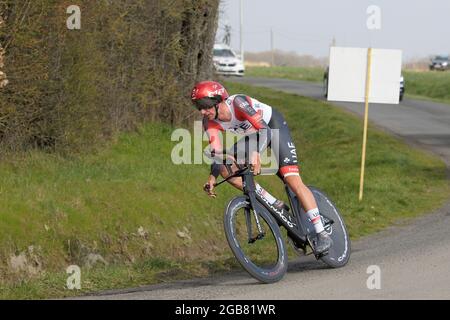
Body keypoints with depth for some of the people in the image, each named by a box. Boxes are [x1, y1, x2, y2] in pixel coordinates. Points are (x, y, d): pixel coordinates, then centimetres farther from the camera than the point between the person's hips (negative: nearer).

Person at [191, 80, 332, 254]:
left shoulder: (238, 102, -35)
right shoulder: (210, 122, -17)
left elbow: (264, 129, -44)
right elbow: (217, 152, -17)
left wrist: (256, 153, -61)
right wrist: (212, 177, -35)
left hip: (274, 125, -7)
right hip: (252, 135, 7)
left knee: (293, 179, -19)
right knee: (226, 169, -14)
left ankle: (321, 234, -17)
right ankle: (275, 205, -5)